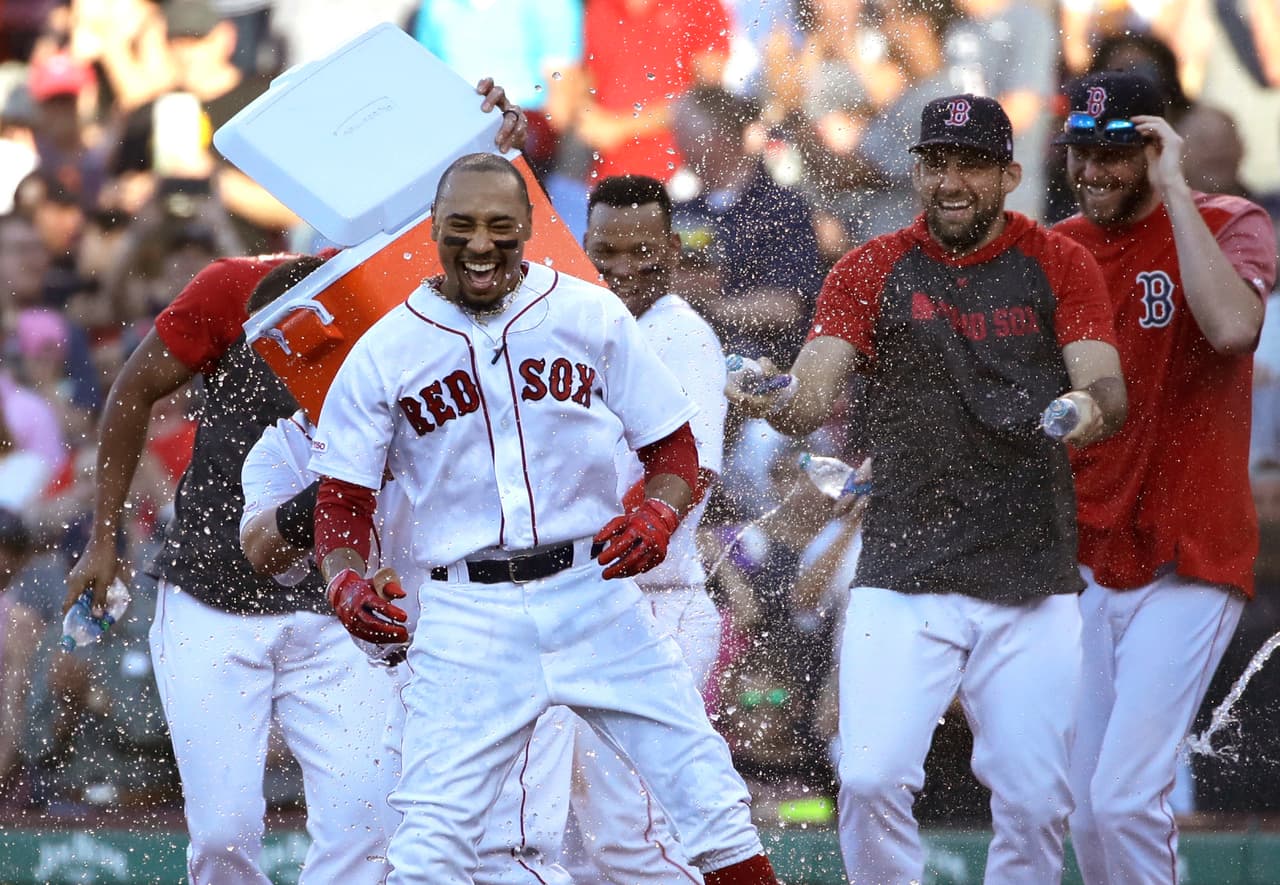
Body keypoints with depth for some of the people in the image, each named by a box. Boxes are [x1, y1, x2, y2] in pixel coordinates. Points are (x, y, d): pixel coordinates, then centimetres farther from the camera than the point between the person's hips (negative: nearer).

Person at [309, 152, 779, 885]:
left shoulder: (591, 316, 2)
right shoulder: (384, 352, 1)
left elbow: (673, 449, 7)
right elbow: (343, 502, 4)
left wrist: (657, 516, -14)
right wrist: (347, 583, -16)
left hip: (595, 593, 1)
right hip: (467, 616, -1)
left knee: (712, 798, -3)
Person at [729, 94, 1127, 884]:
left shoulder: (1060, 266, 5)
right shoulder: (873, 270, 5)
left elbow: (1108, 391, -6)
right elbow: (815, 392, -7)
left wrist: (1091, 407, -30)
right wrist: (782, 403, -32)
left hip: (1033, 586, 1)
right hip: (903, 582, -1)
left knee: (1035, 803, 0)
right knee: (872, 781, -14)